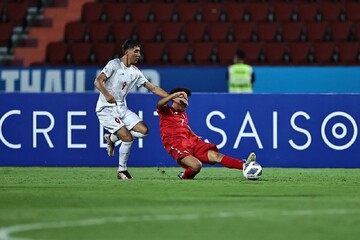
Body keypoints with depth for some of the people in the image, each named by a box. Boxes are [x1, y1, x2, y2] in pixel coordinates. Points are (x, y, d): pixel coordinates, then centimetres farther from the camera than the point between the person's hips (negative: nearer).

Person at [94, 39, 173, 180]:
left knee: (144, 130, -7)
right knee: (128, 138, -17)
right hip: (106, 109, -7)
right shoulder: (114, 64, -11)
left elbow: (153, 88, 13)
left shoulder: (135, 72, 10)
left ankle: (112, 137, 13)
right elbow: (98, 81, -20)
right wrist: (107, 94, -38)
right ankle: (122, 170, 1)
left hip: (122, 109, 7)